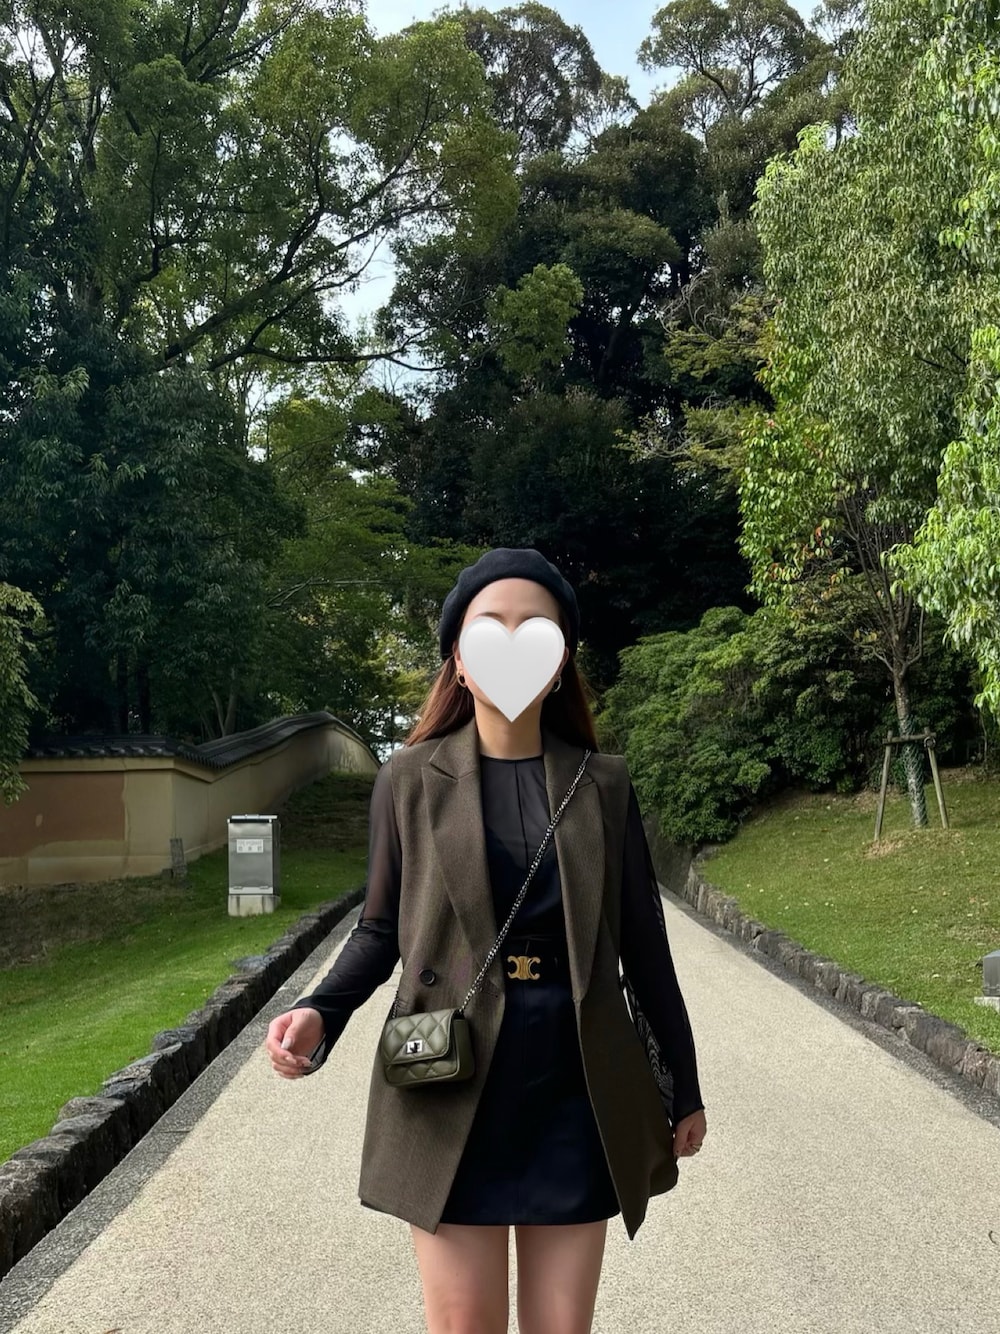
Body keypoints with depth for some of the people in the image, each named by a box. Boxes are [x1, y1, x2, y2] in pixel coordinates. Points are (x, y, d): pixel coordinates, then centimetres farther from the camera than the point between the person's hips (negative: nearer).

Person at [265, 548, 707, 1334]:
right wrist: (322, 1013, -14)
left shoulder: (603, 783, 1)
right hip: (452, 1087, -1)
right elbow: (382, 929, 5)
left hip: (576, 1087, 2)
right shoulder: (411, 778, -2)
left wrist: (684, 1087, 10)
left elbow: (643, 943, 5)